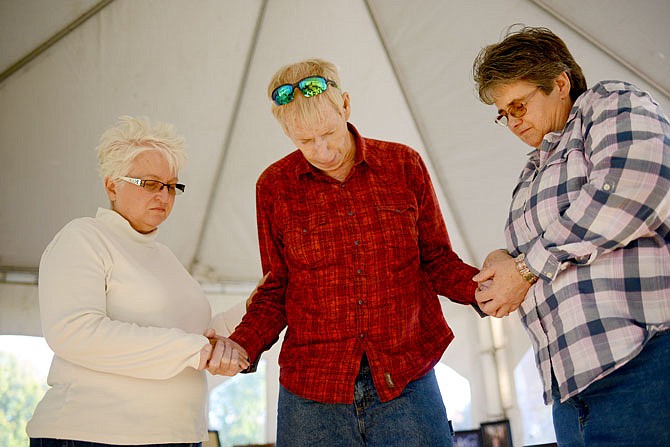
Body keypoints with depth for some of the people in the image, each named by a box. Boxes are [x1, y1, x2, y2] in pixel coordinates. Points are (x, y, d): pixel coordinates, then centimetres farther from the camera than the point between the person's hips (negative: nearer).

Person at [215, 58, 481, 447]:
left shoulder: (404, 164, 1)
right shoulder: (274, 186, 2)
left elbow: (437, 261, 7)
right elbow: (278, 289, 8)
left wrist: (484, 288, -12)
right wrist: (242, 347, -8)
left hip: (406, 384, 0)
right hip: (312, 392, 0)